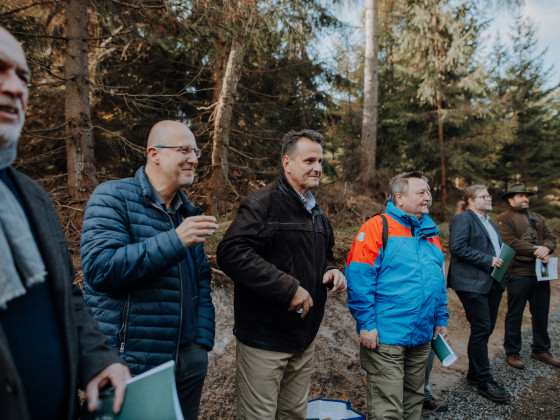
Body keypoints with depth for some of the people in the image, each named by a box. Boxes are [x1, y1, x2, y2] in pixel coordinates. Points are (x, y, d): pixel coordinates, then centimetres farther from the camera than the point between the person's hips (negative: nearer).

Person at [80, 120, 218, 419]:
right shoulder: (113, 197, -10)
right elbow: (99, 267, -22)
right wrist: (175, 241, -27)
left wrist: (203, 342, 5)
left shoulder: (188, 212, 10)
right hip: (130, 364, -6)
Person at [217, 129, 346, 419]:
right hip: (265, 338, -8)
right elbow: (231, 253, -28)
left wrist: (332, 270, 3)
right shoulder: (263, 203, -14)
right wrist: (288, 288, -27)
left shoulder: (316, 212, 15)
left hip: (304, 339, 8)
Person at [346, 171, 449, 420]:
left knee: (414, 400, 22)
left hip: (423, 336, 8)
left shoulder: (431, 232, 12)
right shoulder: (378, 227, -12)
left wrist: (441, 319, 16)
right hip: (386, 337, -7)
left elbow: (439, 280, 20)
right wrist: (366, 324, -18)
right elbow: (358, 278, -17)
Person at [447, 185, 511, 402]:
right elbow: (457, 248, -20)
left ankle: (475, 374, 25)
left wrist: (501, 258, 8)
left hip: (492, 283, 9)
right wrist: (488, 260, -18)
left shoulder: (489, 222, 21)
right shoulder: (463, 219, -8)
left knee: (485, 329, 12)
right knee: (481, 329, -6)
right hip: (472, 284, -9)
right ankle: (483, 381, 5)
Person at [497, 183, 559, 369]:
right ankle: (512, 353, 16)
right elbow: (511, 242, -15)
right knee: (514, 315, 4)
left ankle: (541, 350, 31)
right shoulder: (504, 218, -3)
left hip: (541, 273, 7)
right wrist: (536, 251, -17)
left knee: (541, 314, 15)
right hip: (518, 275, -6)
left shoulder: (538, 218, 20)